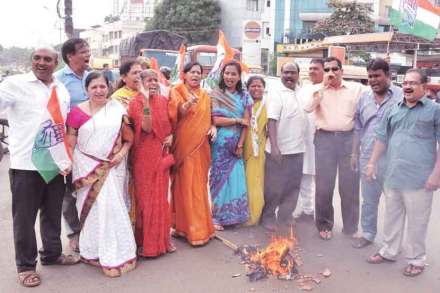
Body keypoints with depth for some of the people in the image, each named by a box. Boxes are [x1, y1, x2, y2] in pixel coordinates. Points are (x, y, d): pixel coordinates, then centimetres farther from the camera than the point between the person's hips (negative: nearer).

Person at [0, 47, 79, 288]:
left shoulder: (62, 90, 11)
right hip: (25, 164, -5)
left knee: (52, 213, 18)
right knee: (24, 218, 7)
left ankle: (52, 254, 36)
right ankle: (26, 265, 23)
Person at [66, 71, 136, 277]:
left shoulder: (118, 109, 1)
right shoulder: (77, 112, -2)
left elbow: (128, 138, 7)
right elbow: (70, 143, 2)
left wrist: (122, 154, -8)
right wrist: (68, 166, -4)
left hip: (112, 167, 1)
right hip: (87, 168, -1)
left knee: (113, 208, 5)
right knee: (92, 208, 8)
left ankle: (114, 253, 20)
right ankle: (93, 251, 24)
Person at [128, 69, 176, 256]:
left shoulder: (163, 100, 7)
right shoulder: (136, 102, -8)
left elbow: (169, 124, 18)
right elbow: (147, 128, -20)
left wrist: (171, 135, -2)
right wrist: (146, 102, -27)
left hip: (162, 154, 5)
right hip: (144, 155, -5)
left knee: (161, 197, 11)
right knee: (145, 197, 2)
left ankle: (161, 239, 25)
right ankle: (144, 242, 15)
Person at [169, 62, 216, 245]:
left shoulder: (205, 95, 13)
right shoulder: (176, 91, -1)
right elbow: (173, 114, -16)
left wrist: (213, 127, -2)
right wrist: (188, 104, -34)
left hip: (201, 146, 4)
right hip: (184, 145, -4)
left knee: (199, 186, 10)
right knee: (185, 185, -2)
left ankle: (199, 226, 21)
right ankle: (192, 229, 6)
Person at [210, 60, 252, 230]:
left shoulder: (244, 97, 7)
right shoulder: (216, 94, -2)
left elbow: (246, 123, 2)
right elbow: (216, 120, -12)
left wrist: (240, 145, -6)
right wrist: (238, 120, -6)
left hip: (236, 143, 3)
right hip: (220, 143, -3)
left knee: (236, 178, 5)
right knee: (219, 177, 1)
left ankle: (232, 215, 17)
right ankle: (216, 216, 11)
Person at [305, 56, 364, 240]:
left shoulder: (356, 88, 6)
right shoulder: (318, 89, 6)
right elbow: (308, 108, -12)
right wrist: (324, 86, -12)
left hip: (349, 138, 0)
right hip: (325, 139, 0)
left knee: (350, 184, 8)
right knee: (324, 185, 5)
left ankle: (351, 227, 22)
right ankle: (324, 225, 21)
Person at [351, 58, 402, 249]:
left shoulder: (401, 97, -6)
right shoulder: (364, 98, 9)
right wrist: (354, 153, 13)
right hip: (367, 157, 4)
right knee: (369, 200, 15)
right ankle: (368, 234, 30)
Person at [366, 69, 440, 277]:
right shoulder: (393, 110, 10)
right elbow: (382, 138, 15)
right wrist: (372, 163, 11)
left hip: (419, 179, -4)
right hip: (393, 176, 5)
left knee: (416, 222, 6)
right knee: (392, 217, 17)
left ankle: (416, 260, 22)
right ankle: (389, 251, 33)